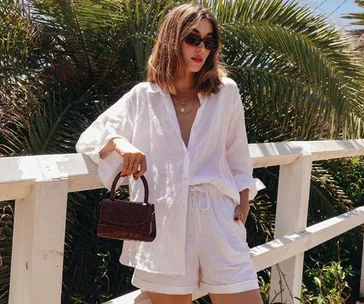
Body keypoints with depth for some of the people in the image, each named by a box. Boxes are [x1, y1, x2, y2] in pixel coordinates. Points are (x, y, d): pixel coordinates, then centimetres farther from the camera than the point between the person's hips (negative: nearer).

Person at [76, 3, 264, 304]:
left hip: (217, 217, 1)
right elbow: (89, 138, 8)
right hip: (163, 222, 0)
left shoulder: (226, 92, 6)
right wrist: (120, 143, -12)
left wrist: (244, 194, 11)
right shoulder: (143, 96, 5)